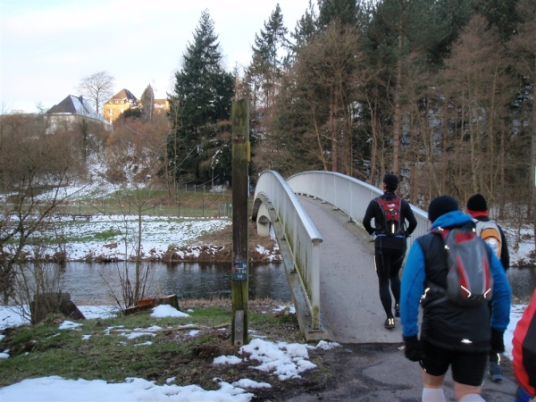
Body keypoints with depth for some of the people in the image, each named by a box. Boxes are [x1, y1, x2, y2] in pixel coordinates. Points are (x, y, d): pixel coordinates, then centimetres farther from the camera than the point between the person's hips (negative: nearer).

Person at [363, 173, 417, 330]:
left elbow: (366, 221, -9)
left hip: (382, 244, -2)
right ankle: (398, 304, 11)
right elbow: (413, 223, 0)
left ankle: (390, 318, -1)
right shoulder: (403, 203, 2)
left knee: (383, 281, 4)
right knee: (394, 275, 26)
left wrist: (372, 232, 10)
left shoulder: (375, 202, -3)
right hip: (400, 244, 2)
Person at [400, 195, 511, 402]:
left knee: (432, 383, 23)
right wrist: (497, 330, 17)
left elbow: (410, 291, -10)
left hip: (438, 332, -2)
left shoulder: (424, 244, -1)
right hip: (476, 336, 2)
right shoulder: (482, 245, 10)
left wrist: (410, 335, -7)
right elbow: (503, 291, 10)